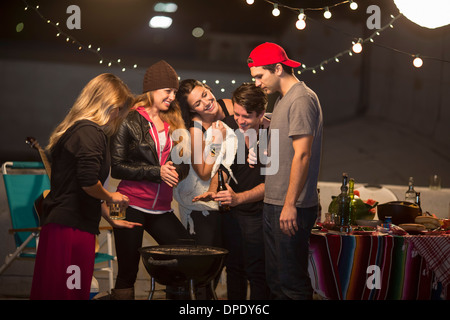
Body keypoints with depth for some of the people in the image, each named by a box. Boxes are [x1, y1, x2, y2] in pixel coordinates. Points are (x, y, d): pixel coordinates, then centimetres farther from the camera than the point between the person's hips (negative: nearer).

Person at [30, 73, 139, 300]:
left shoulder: (76, 130, 20)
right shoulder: (90, 132, -11)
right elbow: (88, 182, -22)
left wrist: (111, 219, 33)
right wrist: (110, 197, -2)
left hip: (59, 223, 10)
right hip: (72, 227, -10)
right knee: (68, 293, -7)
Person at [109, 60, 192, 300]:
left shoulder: (173, 123, 13)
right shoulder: (130, 121, -3)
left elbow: (183, 165, 13)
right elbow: (117, 168, -9)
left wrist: (175, 171, -10)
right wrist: (157, 172, -15)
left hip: (161, 208, 5)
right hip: (132, 205, -5)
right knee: (127, 272, 0)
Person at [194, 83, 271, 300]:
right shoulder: (229, 126, -6)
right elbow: (223, 166, 2)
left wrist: (239, 198, -35)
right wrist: (212, 191, -15)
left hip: (258, 210, -5)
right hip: (232, 208, 5)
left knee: (256, 270, -3)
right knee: (233, 266, 16)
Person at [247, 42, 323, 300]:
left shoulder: (301, 99, -12)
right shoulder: (283, 100, 18)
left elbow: (302, 155, -19)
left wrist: (290, 204, -21)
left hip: (292, 208, -10)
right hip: (274, 204, 10)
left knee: (292, 280, -6)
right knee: (276, 277, 15)